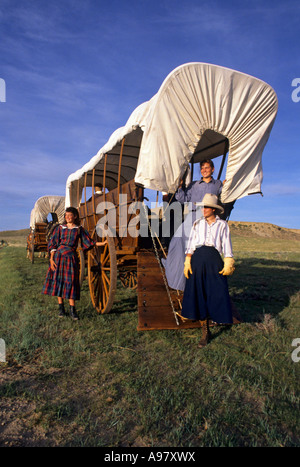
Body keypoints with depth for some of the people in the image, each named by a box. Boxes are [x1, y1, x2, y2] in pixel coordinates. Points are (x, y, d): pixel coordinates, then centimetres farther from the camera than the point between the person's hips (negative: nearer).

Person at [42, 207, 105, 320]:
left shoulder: (79, 229, 7)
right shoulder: (60, 228, 7)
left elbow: (89, 242, 7)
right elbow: (53, 244, 5)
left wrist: (103, 243, -1)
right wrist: (51, 259, -4)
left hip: (71, 257, -1)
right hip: (59, 256, 1)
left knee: (71, 281, -3)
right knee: (58, 280, 3)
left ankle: (72, 309, 3)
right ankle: (61, 307, 15)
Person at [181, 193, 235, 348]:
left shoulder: (222, 225, 9)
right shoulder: (197, 224, 13)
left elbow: (227, 246, 5)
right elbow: (191, 244, 10)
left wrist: (228, 264, -5)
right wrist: (187, 262, 1)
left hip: (214, 260, -1)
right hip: (198, 259, 2)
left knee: (216, 292, -3)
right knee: (198, 294, 1)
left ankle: (217, 315, 30)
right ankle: (205, 332, 11)